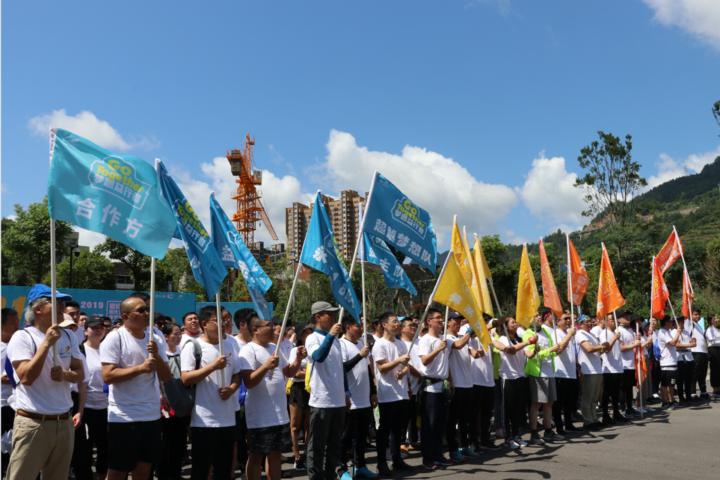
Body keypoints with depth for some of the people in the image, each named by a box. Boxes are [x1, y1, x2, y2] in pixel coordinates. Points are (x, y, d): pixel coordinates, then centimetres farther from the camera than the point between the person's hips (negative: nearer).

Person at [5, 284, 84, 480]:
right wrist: (47, 343, -21)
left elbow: (80, 374, 11)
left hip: (64, 422, 6)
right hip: (32, 423, -6)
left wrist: (65, 374, -11)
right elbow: (26, 377, -19)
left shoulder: (68, 337, 9)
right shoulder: (22, 337, -8)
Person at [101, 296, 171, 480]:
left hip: (151, 415, 6)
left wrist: (157, 356, -13)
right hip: (124, 417, -5)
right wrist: (140, 368, -25)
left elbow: (166, 377, 4)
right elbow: (108, 376, -18)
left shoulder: (156, 339, 6)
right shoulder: (115, 337, -9)